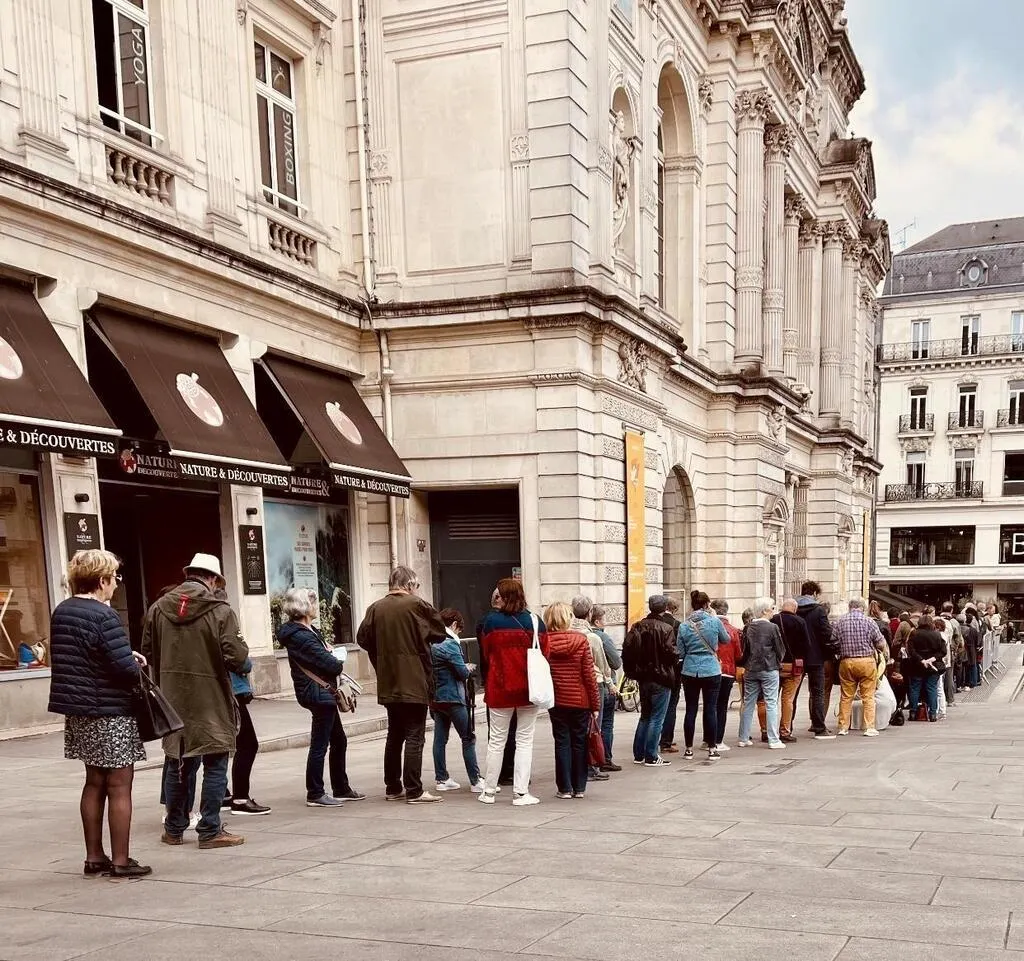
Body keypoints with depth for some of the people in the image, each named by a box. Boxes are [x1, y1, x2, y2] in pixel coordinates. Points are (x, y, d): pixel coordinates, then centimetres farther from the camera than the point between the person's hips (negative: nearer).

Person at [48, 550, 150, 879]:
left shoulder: (61, 611, 7)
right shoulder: (104, 616, -19)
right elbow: (125, 668, -24)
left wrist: (128, 658, 9)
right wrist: (137, 667, 0)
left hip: (79, 712, 8)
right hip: (111, 713, -8)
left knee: (95, 783, 17)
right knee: (119, 786, 1)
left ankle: (94, 857, 23)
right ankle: (120, 861, 6)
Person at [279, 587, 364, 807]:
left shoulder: (308, 631, 13)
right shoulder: (301, 636, -21)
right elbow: (329, 663, -22)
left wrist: (330, 654, -9)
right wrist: (340, 663, -1)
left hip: (322, 693, 11)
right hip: (318, 693, -11)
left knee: (339, 741, 18)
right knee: (319, 745, -2)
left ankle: (341, 789, 28)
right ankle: (315, 795, 7)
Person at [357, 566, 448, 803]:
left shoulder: (376, 608, 3)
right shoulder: (417, 605, -10)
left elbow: (363, 638, 3)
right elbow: (440, 633, -2)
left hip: (388, 683, 5)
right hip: (414, 682, -5)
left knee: (394, 735, 15)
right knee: (414, 736, -2)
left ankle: (393, 788, 20)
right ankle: (414, 791, -3)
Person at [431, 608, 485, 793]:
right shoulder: (450, 644, -15)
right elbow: (463, 672, -15)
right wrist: (470, 668, 6)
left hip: (435, 698, 8)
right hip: (452, 698, -8)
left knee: (440, 739, 10)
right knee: (468, 738, -1)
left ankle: (441, 779, 13)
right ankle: (475, 781, -1)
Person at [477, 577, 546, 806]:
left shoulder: (492, 621, -9)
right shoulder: (536, 622, -5)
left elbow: (485, 654, -1)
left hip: (500, 688, 0)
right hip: (529, 689, 0)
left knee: (497, 740, 11)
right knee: (525, 741, 7)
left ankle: (489, 791, 17)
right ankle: (521, 793, 4)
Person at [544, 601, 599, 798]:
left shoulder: (545, 642, -5)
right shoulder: (581, 641, -8)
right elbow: (589, 675, -7)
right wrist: (595, 704, -1)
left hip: (556, 700, 1)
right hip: (580, 700, -1)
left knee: (562, 742, 7)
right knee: (579, 742, 10)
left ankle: (565, 788, 8)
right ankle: (579, 787, 14)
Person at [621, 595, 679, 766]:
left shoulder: (638, 627, 4)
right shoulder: (666, 628, -14)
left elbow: (627, 649, 1)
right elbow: (672, 653, -20)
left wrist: (631, 671, 9)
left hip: (643, 677, 6)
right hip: (661, 678, -6)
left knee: (645, 716, 18)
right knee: (656, 718, 0)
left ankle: (638, 754, 20)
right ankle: (651, 757, 1)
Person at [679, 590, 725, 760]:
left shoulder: (684, 626, -2)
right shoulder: (714, 622, -7)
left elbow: (680, 653, 2)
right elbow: (726, 639, 11)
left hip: (690, 671, 2)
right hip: (711, 670, -2)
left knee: (690, 709, 7)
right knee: (711, 709, 5)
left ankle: (689, 749, 12)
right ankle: (712, 748, 8)